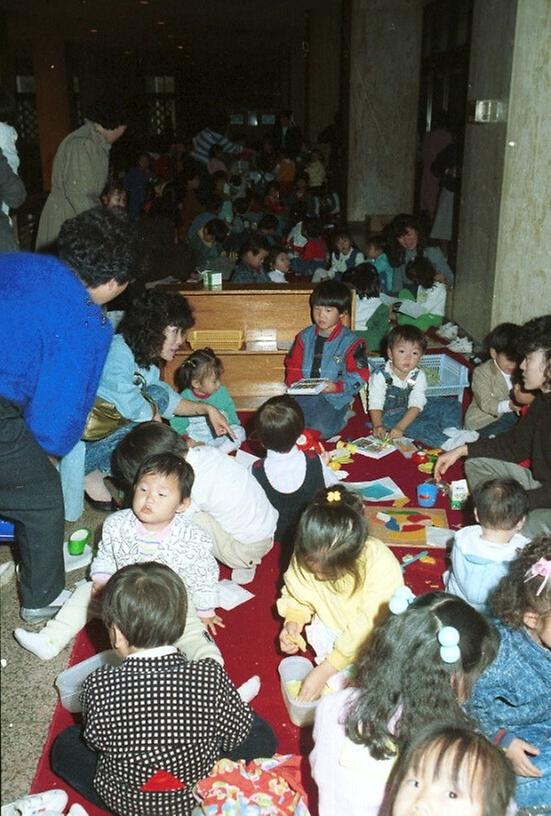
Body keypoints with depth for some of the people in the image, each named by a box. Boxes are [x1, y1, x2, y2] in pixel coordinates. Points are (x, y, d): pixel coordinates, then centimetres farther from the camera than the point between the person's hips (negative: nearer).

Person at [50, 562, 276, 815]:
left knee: (64, 745, 25)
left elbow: (95, 740, -9)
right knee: (261, 735, 19)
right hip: (198, 795, 1)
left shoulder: (99, 686, -29)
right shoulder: (211, 678, -29)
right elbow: (237, 735, -11)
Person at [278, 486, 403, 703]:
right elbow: (297, 594, -5)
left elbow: (364, 630, -33)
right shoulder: (307, 556, -26)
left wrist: (323, 672, -29)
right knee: (317, 633, -24)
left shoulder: (382, 568, -38)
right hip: (334, 622, 3)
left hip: (375, 634, -3)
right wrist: (293, 622, -27)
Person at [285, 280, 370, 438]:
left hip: (334, 397, -3)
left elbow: (360, 375, -5)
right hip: (304, 394, 3)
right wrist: (296, 383, -4)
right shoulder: (305, 337, 12)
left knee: (320, 429, -25)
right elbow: (293, 366, 18)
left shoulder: (350, 341, -2)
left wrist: (337, 386, -21)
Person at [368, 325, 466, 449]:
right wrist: (378, 426, -39)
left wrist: (400, 427, -37)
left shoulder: (419, 376, -12)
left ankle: (450, 430, -30)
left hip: (413, 412, 4)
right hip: (390, 413, -4)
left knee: (452, 405, -6)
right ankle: (445, 442, -43)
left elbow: (416, 405, -23)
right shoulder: (380, 376, -17)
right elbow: (375, 404, -21)